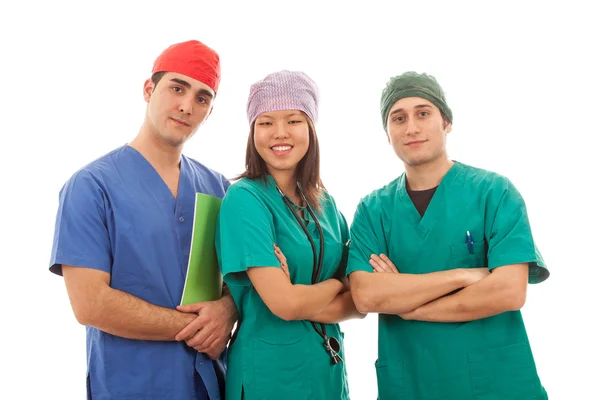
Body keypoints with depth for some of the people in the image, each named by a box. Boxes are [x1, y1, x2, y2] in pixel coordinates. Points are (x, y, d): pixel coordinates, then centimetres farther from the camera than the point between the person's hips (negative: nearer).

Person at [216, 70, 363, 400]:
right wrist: (334, 285, -5)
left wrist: (306, 301, -16)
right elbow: (285, 303, -23)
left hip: (329, 369, 6)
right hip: (269, 373, -6)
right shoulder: (245, 199, -16)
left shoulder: (325, 203, 3)